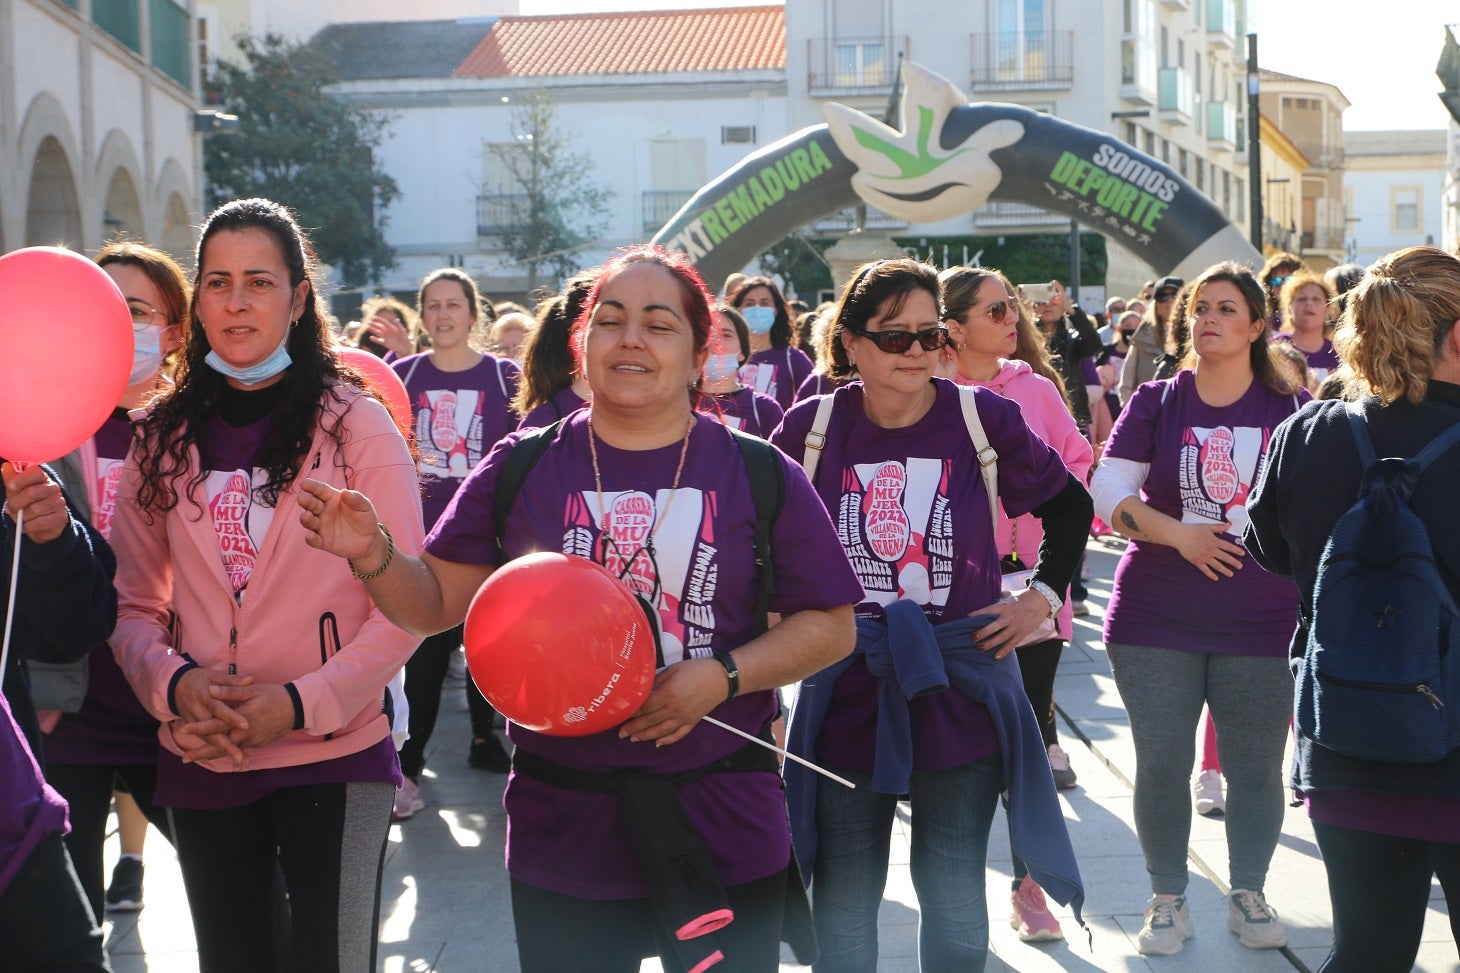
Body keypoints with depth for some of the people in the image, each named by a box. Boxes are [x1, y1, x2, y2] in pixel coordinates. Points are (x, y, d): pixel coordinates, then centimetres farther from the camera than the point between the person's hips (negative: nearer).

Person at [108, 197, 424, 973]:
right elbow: (132, 604, 8)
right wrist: (174, 683, -12)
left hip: (334, 756, -3)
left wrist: (299, 703, -17)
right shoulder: (163, 438, 5)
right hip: (200, 760, 3)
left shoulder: (356, 425, -5)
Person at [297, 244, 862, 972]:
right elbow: (435, 603, 4)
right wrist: (373, 556, -17)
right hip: (563, 831, 1)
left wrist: (723, 674, -15)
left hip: (724, 831, 0)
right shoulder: (521, 467, 1)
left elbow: (830, 625, 1)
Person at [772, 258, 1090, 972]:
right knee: (841, 901, 8)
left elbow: (1070, 505, 11)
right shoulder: (810, 428, -3)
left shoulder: (983, 419, -4)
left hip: (959, 694, 0)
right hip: (845, 695, 0)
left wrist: (1044, 596, 3)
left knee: (954, 899, 9)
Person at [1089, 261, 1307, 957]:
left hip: (1261, 621, 0)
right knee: (1162, 764, 2)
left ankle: (1248, 897, 25)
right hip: (1156, 619, 0)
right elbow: (1108, 490, -3)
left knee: (1256, 767, 5)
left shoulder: (1293, 409, 2)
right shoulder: (1156, 402, 3)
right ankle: (1168, 901, 18)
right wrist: (1180, 534, -14)